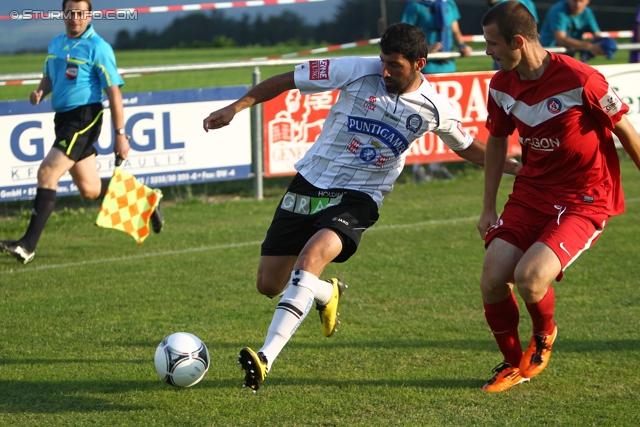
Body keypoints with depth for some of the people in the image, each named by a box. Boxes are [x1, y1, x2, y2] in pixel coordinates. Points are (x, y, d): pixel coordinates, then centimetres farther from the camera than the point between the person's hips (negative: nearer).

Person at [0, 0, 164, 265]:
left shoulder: (97, 48, -10)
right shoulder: (56, 44, 12)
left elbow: (113, 92, -12)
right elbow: (49, 77, 27)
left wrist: (120, 135, -15)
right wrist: (40, 91, 3)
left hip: (84, 117, -8)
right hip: (63, 118, 8)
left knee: (47, 173, -19)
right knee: (90, 190, 13)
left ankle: (28, 245, -20)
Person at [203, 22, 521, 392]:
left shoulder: (434, 109, -3)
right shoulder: (359, 71, -9)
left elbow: (468, 147, 18)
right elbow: (289, 80, -3)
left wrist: (517, 168, 11)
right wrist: (237, 107, -9)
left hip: (358, 198, -2)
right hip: (311, 182, 2)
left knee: (311, 256, -32)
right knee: (269, 284, 3)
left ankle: (266, 360, -37)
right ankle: (327, 293, 39)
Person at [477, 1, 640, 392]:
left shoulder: (579, 80, -22)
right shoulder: (502, 85, -2)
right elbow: (497, 141, 14)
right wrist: (489, 208, 14)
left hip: (585, 199, -6)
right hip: (531, 193, 6)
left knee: (529, 276, -25)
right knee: (492, 281, -7)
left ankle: (545, 334, 11)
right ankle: (513, 364, 19)